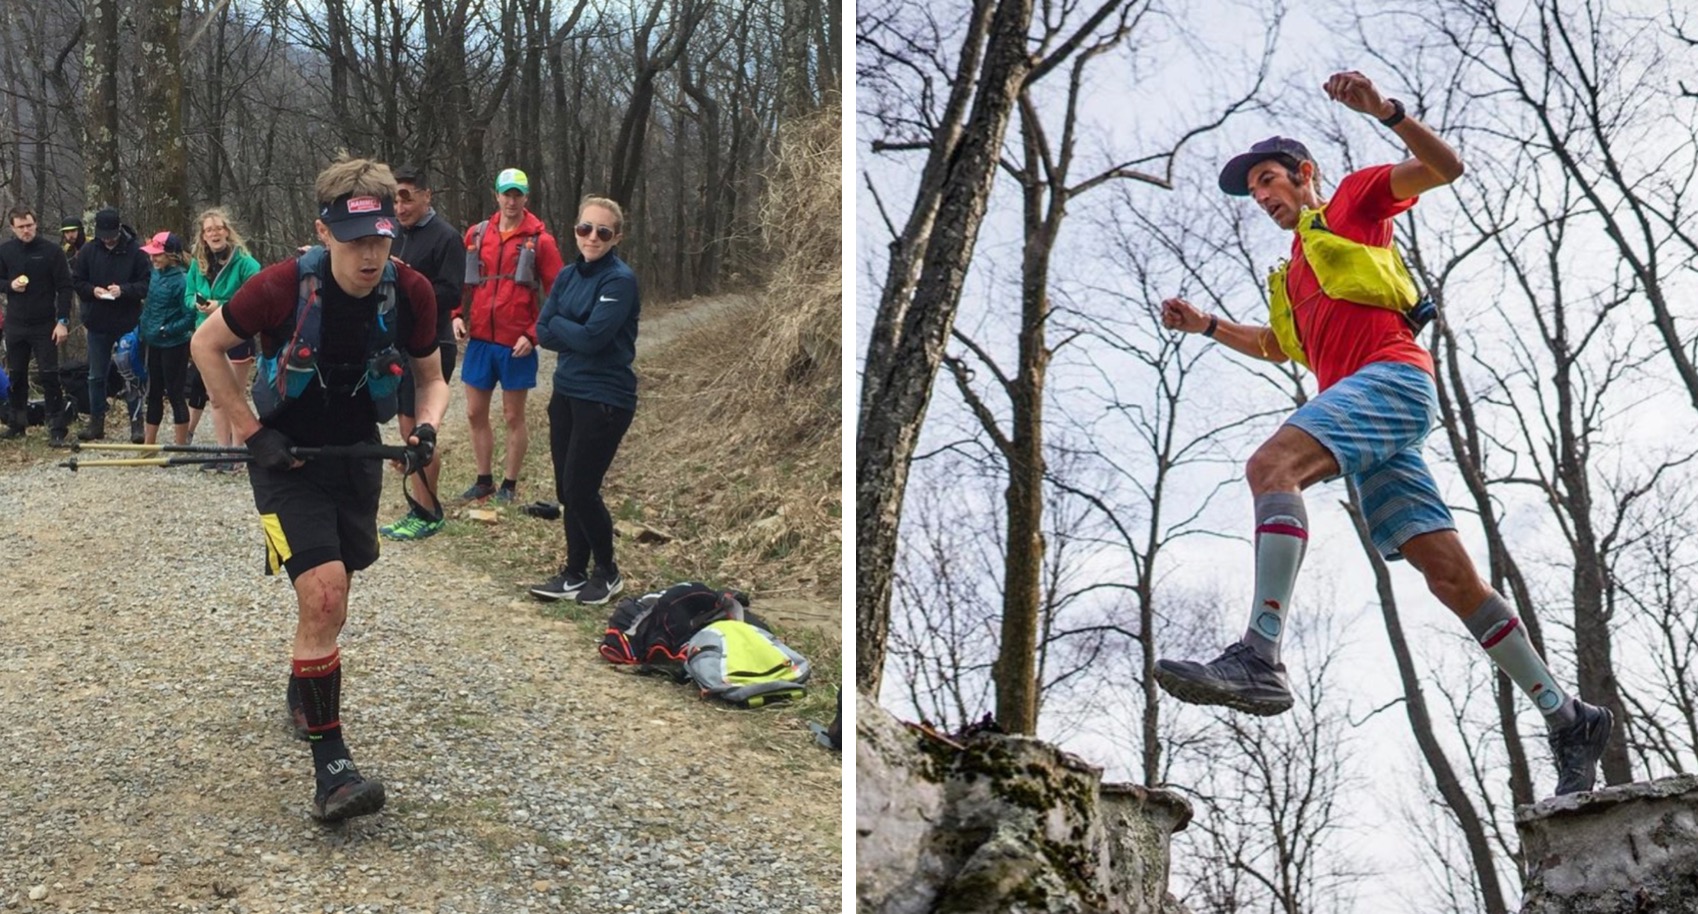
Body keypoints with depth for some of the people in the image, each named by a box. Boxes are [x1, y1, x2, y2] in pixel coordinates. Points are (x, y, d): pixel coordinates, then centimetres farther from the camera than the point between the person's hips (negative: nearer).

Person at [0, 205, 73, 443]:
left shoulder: (51, 251, -6)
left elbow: (64, 288, -6)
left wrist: (63, 321, -11)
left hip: (45, 325, -4)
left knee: (49, 376, -5)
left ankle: (57, 429, -2)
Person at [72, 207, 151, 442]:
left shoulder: (135, 252, -8)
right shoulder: (88, 251, 1)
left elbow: (147, 284, -8)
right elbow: (76, 281, 7)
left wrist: (124, 290, -23)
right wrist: (92, 290, -13)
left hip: (128, 324, -3)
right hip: (97, 324, 3)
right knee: (96, 376, 10)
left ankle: (136, 422, 11)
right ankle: (96, 421, 19)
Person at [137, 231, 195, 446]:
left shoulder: (181, 280, -18)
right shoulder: (156, 274, 5)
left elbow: (190, 317, -20)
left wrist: (165, 330, -19)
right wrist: (143, 329, 10)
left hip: (174, 345, -8)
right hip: (155, 343, 8)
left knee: (175, 394, 0)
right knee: (154, 393, 15)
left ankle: (181, 446, 9)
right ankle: (148, 443, 25)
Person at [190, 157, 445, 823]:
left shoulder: (410, 293, -14)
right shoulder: (284, 286, -23)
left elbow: (431, 377, 2)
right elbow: (206, 344, -7)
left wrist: (427, 427, -19)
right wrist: (249, 430, -12)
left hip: (357, 454, 4)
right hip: (286, 456, -4)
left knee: (329, 599, 18)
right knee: (323, 595, -19)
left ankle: (304, 689, 50)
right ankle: (330, 766, -12)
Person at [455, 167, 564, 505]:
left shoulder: (540, 240, -6)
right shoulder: (476, 235, 6)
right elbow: (462, 281, 15)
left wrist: (533, 335, -12)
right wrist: (457, 316, -1)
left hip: (516, 344, -4)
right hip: (479, 340, 4)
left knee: (513, 417, 6)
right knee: (475, 414, 10)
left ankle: (510, 485, 17)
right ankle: (484, 481, 23)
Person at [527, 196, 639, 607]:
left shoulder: (620, 280, -13)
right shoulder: (568, 276, 9)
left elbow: (593, 337, -21)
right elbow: (543, 332, 3)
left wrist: (557, 324, -5)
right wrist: (576, 337, -12)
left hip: (604, 399, -7)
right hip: (566, 392, 7)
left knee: (581, 491, -4)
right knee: (567, 491, 11)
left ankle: (608, 572, 16)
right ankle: (575, 574, 24)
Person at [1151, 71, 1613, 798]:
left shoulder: (1356, 197, 16)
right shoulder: (1295, 268, 35)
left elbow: (1445, 167, 1)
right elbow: (1278, 346, 46)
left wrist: (1384, 110, -14)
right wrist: (1205, 325, 32)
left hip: (1391, 376, -8)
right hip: (1355, 406, 8)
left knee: (1271, 464, -32)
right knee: (1449, 574, 1)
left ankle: (1260, 657, -46)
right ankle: (1567, 717, 7)